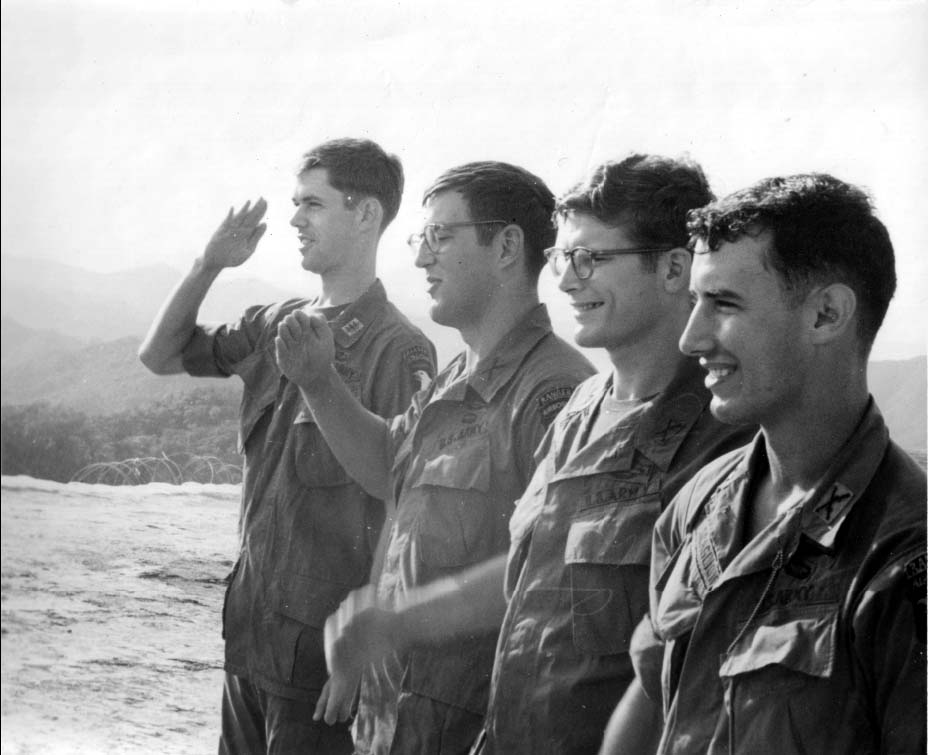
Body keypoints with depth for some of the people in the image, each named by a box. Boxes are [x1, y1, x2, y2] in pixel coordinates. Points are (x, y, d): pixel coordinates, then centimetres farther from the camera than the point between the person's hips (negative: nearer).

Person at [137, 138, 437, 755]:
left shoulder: (399, 350, -16)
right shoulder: (280, 323, 7)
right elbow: (161, 356, 16)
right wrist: (209, 265, 1)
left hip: (322, 640, -7)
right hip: (251, 623, 7)